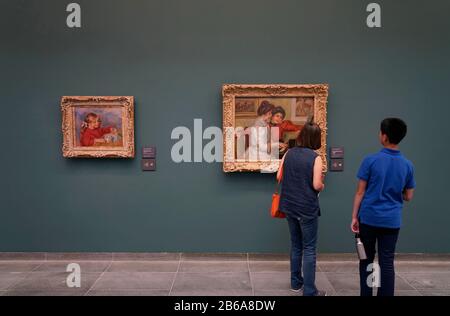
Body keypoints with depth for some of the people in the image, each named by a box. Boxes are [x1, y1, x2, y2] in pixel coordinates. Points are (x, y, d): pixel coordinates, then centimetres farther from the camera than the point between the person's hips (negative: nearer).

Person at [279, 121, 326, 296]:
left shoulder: (289, 153, 1)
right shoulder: (315, 158, -13)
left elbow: (279, 177, 6)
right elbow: (317, 185, -16)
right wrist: (323, 186, 5)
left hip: (289, 206, 5)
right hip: (307, 208, -5)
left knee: (295, 245, 18)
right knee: (309, 248, 3)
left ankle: (296, 282, 28)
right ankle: (309, 291, 8)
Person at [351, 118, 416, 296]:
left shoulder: (371, 160, -9)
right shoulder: (407, 165, 0)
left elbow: (360, 192, -6)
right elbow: (408, 197, 7)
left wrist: (354, 216, 1)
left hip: (368, 218, -2)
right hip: (392, 221, 2)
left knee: (367, 259, 12)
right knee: (387, 262, 7)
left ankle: (365, 294, 20)